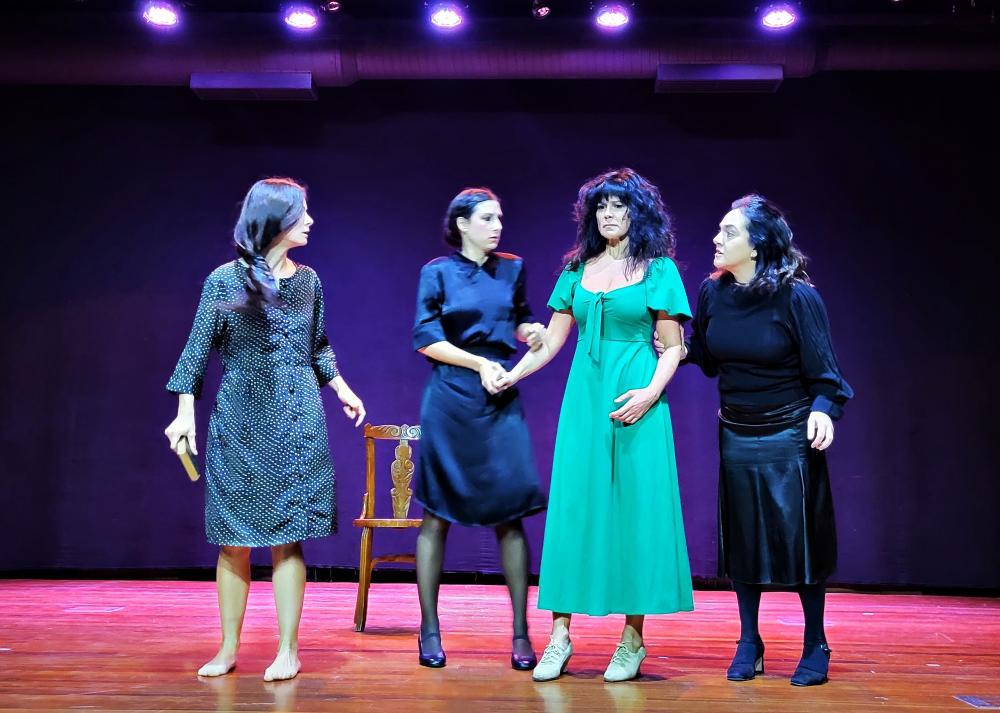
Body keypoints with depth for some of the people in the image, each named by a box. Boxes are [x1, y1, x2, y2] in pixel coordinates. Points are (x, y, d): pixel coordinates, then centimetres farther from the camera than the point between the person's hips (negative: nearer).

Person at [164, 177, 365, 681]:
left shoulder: (308, 279, 7)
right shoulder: (226, 279, -3)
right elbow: (198, 349, -2)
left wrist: (343, 391, 16)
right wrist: (185, 412, -8)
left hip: (297, 419, 2)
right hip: (238, 419, -2)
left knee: (287, 534, -1)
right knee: (233, 538, 3)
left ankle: (288, 649, 4)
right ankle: (229, 647, 14)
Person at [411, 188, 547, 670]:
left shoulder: (512, 268, 11)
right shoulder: (438, 272, 3)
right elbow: (425, 338, -3)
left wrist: (531, 330, -3)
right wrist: (478, 363, -12)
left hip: (501, 401, 2)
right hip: (449, 400, -2)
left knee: (510, 515, -4)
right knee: (437, 514, 2)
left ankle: (521, 634, 1)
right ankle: (430, 629, 12)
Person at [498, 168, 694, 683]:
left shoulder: (658, 270, 3)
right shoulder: (577, 270, 12)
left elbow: (672, 348, 0)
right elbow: (550, 343, 13)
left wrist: (650, 391, -14)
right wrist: (510, 376, 1)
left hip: (635, 401, -3)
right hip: (584, 399, 3)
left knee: (634, 507, -1)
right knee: (572, 506, 0)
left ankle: (633, 639, 8)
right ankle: (560, 635, 4)